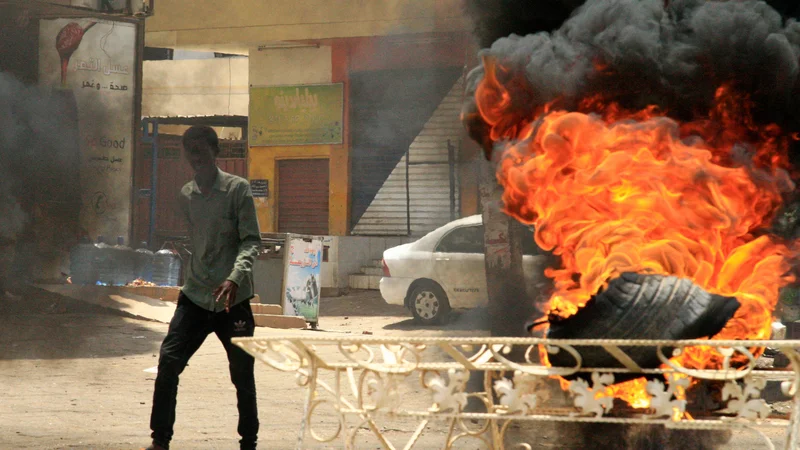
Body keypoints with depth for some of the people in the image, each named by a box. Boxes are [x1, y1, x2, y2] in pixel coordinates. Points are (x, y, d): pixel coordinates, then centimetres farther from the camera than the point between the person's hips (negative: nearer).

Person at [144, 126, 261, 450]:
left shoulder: (238, 189, -6)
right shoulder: (185, 196, 10)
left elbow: (251, 241, -12)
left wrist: (235, 277, -27)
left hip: (232, 300, -4)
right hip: (194, 297, 4)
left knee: (242, 374, 4)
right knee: (168, 362, -8)